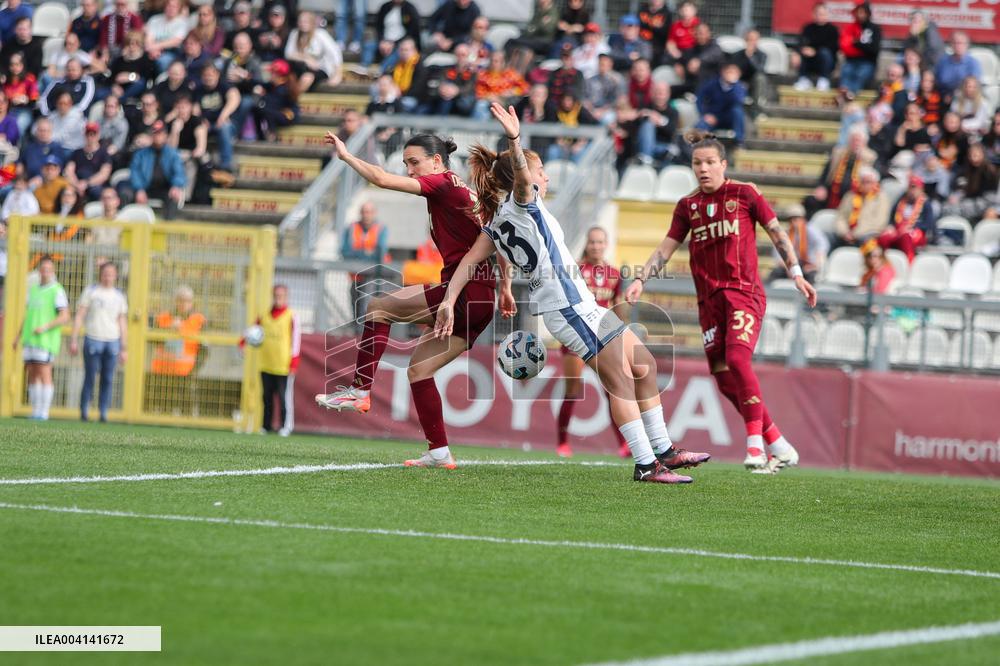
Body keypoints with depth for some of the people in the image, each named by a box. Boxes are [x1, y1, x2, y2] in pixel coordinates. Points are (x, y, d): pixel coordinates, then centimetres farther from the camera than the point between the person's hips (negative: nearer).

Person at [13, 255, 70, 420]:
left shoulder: (57, 291, -6)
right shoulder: (33, 289, 16)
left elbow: (65, 317, -12)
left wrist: (45, 327, -20)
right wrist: (19, 335, 20)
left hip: (47, 339, -7)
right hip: (30, 340, 7)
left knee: (44, 374, -9)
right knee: (31, 374, 5)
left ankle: (43, 412, -9)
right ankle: (34, 411, 9)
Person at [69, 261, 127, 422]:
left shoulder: (119, 296, 13)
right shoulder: (90, 291, 5)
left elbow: (123, 323, 16)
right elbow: (79, 316, 2)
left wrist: (124, 348, 12)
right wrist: (74, 340, -5)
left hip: (112, 342, 2)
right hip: (93, 340, -2)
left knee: (108, 379, -1)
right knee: (90, 378, -4)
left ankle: (103, 413, 2)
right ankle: (84, 412, 2)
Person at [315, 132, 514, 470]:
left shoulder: (444, 184, -7)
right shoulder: (464, 191, 20)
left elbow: (382, 178, -12)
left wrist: (345, 155, 0)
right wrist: (505, 288, 21)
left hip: (465, 293, -10)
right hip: (482, 300, 10)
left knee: (379, 307, -5)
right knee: (419, 367, 11)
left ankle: (360, 390, -5)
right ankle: (439, 452, 8)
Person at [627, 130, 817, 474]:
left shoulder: (744, 193, 1)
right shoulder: (688, 206, 12)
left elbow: (776, 232, 4)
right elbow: (667, 247, 14)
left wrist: (796, 272, -2)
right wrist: (641, 279, 3)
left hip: (743, 292, -5)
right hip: (709, 300, 5)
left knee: (737, 359, -26)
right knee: (724, 379, 0)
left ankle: (755, 444, -23)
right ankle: (779, 446, 10)